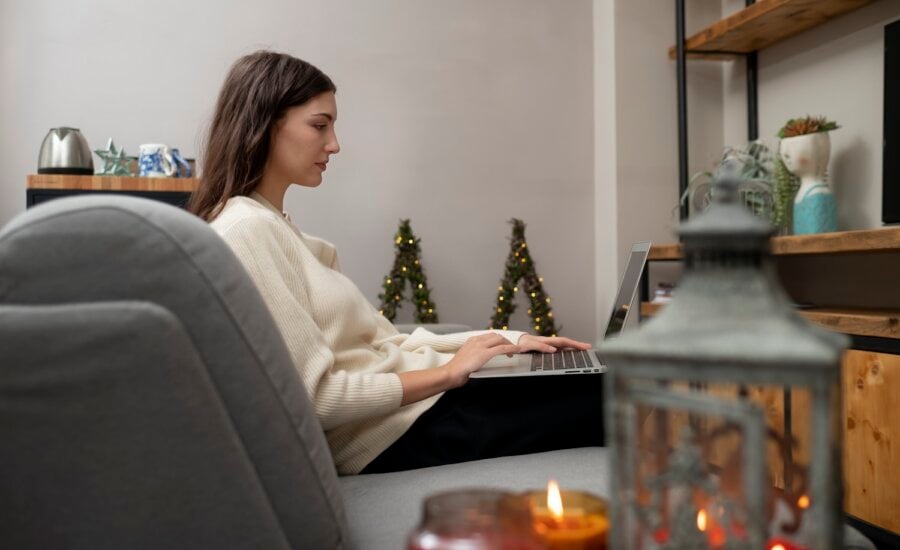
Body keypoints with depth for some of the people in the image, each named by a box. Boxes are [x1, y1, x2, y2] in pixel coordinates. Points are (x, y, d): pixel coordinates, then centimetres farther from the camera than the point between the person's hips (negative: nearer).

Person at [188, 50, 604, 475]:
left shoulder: (274, 224, 14)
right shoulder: (246, 231, -16)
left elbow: (374, 340, 10)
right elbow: (315, 395, -20)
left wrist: (508, 340, 5)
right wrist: (447, 372, -14)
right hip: (397, 435, -9)